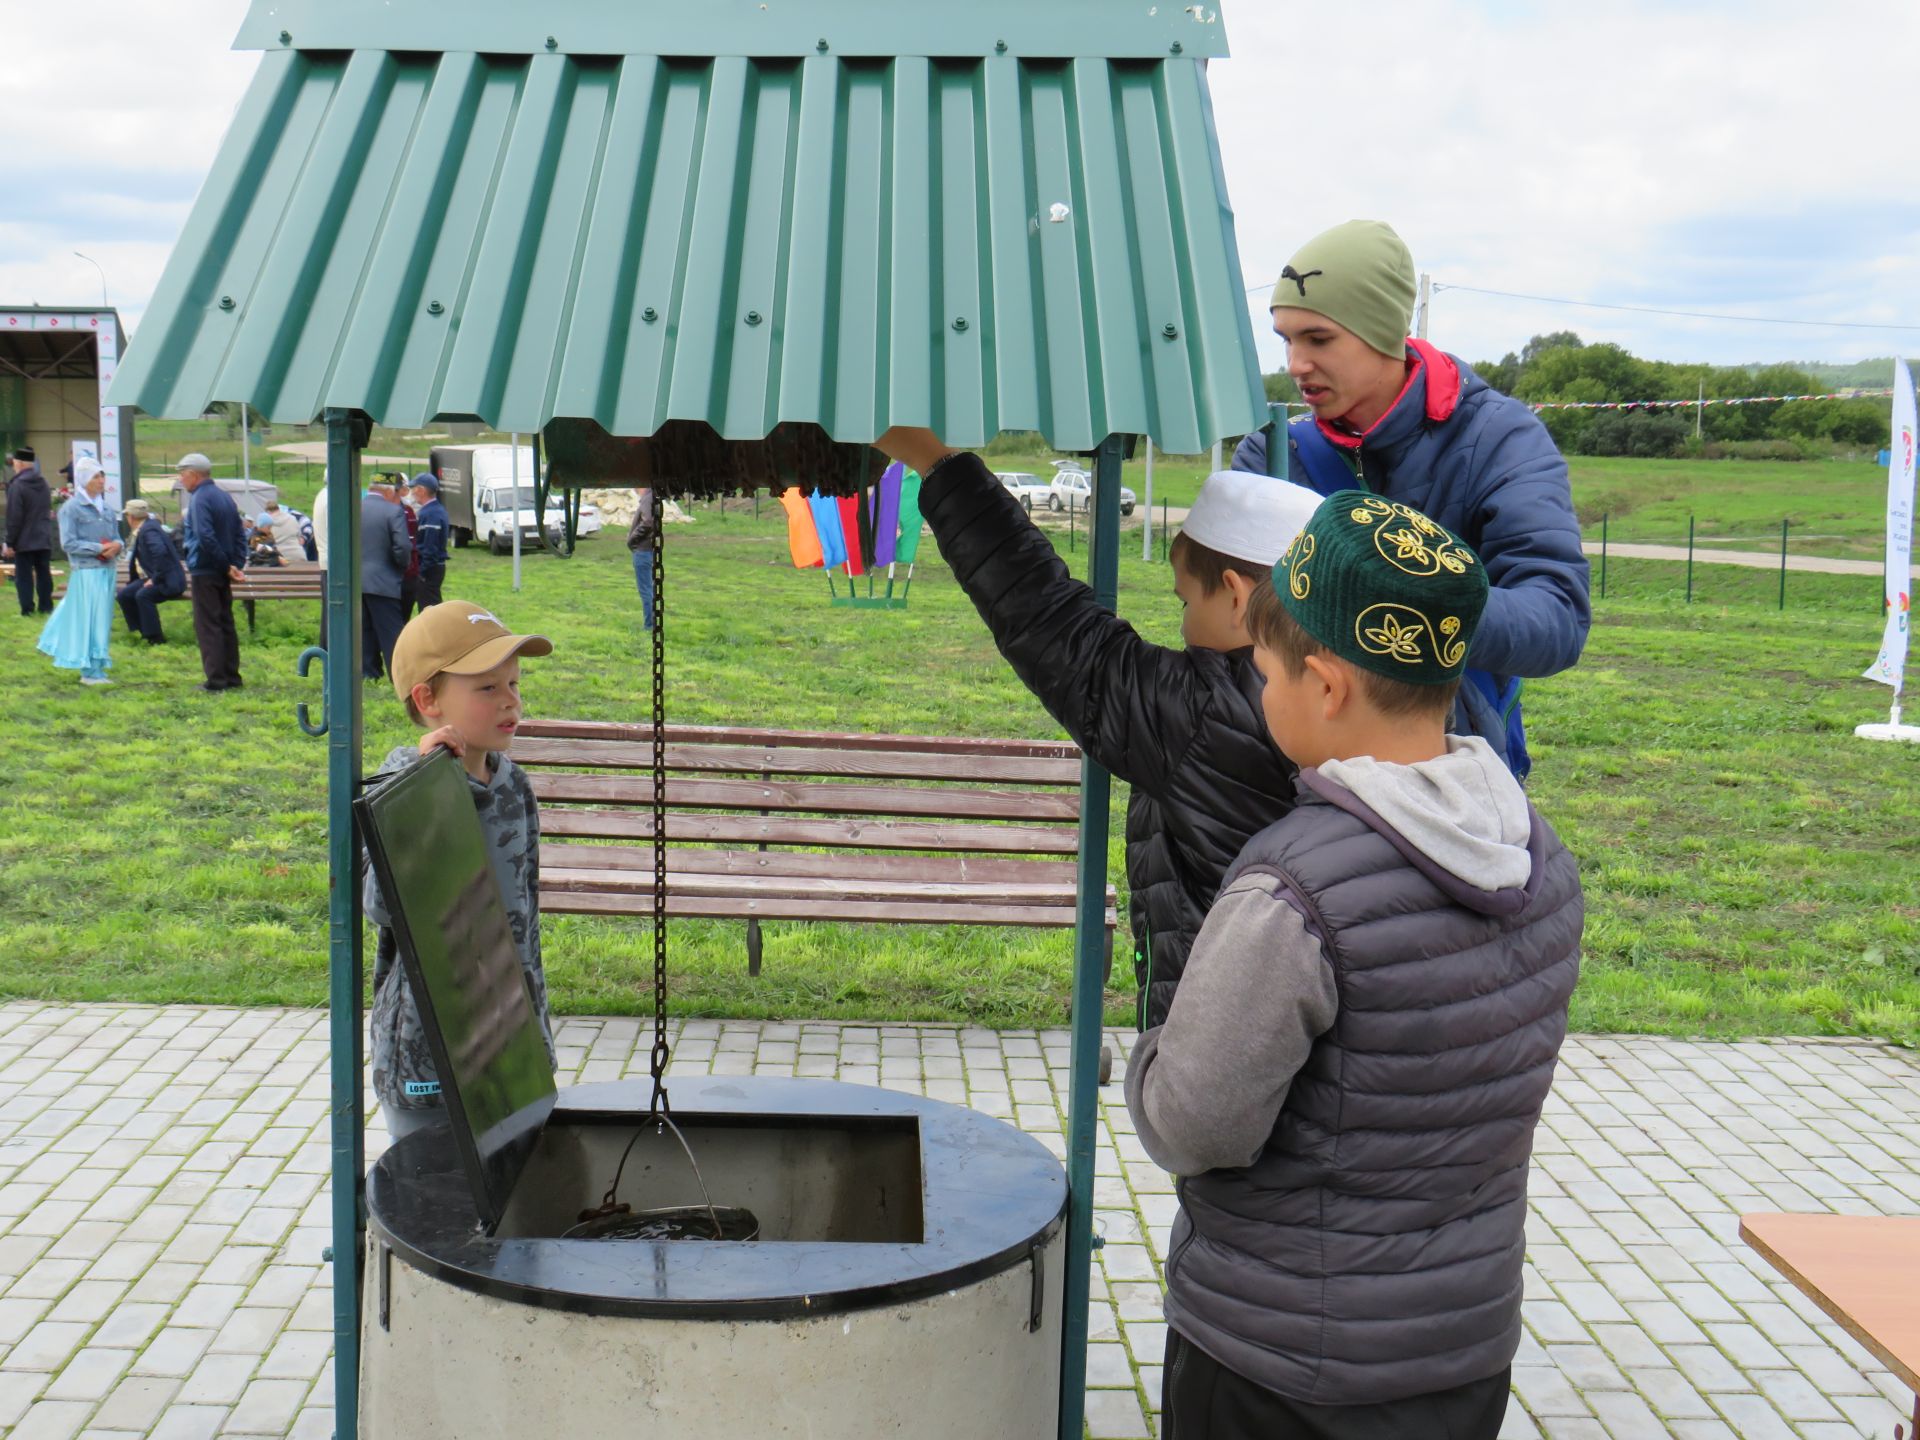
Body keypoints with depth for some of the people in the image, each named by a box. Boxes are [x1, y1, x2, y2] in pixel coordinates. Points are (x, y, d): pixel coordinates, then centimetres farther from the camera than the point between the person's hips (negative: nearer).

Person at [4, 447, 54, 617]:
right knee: (44, 573, 11)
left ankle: (27, 609, -1)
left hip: (24, 541, -6)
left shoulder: (16, 485, -15)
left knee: (24, 575, 0)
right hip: (44, 539, 6)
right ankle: (46, 607, 13)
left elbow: (14, 518, -15)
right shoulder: (43, 483, 7)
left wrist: (10, 542, -10)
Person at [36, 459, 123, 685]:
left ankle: (96, 668, 22)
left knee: (103, 621, 11)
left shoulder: (107, 509, 14)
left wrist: (118, 546, -5)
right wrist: (99, 548, -17)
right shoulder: (71, 508, -6)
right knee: (87, 620, -4)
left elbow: (116, 537, 19)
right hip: (85, 571, -6)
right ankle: (90, 671, -1)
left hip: (107, 570, 7)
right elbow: (68, 543, -11)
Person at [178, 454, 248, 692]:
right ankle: (232, 677, 16)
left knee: (207, 625, -4)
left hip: (205, 571, -8)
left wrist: (227, 566, -18)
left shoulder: (199, 499, -13)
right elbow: (240, 534, 12)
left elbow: (205, 537, -23)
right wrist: (236, 564, 4)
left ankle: (216, 680, -6)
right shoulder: (225, 497, 13)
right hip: (222, 573, 8)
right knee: (226, 623, 13)